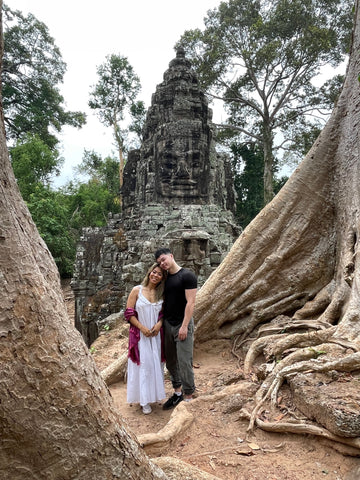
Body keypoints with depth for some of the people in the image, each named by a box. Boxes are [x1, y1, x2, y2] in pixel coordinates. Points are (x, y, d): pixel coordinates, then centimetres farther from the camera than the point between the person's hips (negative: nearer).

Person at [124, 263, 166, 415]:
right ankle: (144, 401, 9)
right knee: (143, 364, -2)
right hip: (140, 334, -4)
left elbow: (163, 313, 10)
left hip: (155, 334, 4)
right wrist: (142, 328, -15)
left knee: (156, 363, 10)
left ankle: (154, 394, 28)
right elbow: (129, 313, -8)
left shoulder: (161, 294, 5)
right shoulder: (137, 290, -6)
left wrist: (159, 324, -10)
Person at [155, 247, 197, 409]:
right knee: (170, 361, 15)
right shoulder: (165, 279, 10)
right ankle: (177, 392, 31)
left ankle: (188, 397, 13)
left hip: (182, 325, -7)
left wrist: (184, 326, -18)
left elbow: (190, 302, -15)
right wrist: (160, 322, 7)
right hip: (167, 324, 7)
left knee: (184, 362, -2)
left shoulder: (187, 276, -12)